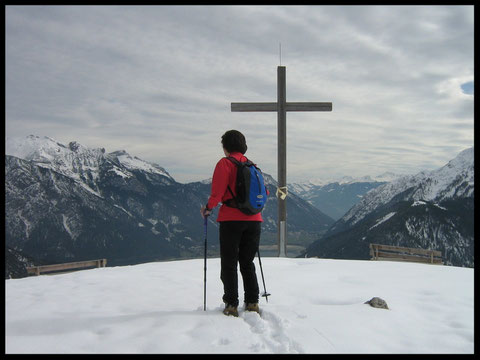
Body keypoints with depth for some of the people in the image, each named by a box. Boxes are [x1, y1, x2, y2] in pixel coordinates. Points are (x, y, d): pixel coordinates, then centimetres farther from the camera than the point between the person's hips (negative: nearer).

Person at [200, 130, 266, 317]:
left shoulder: (224, 163, -5)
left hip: (231, 220, -5)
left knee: (229, 264, 4)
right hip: (253, 220, 5)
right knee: (248, 263, 15)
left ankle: (231, 305, 3)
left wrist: (208, 207, 3)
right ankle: (252, 302, 13)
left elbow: (218, 191, -13)